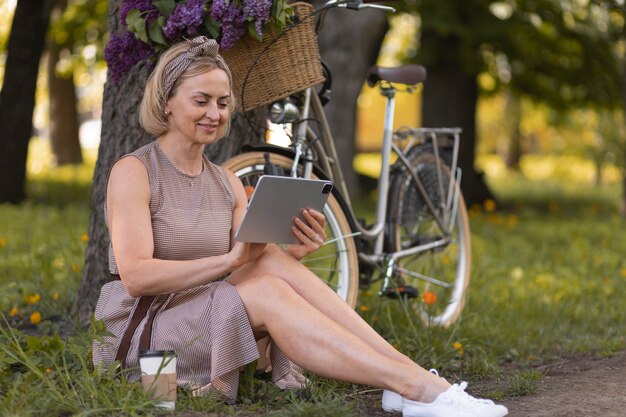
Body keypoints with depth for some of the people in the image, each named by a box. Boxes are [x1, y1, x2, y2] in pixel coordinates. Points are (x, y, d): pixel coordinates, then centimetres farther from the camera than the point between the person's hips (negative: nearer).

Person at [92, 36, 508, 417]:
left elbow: (249, 264, 2)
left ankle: (411, 379, -32)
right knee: (269, 293, -30)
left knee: (275, 262, -23)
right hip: (143, 333, -5)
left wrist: (293, 252, -19)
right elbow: (136, 276, -20)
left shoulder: (227, 184, 11)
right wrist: (228, 261, -29)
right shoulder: (133, 172, -8)